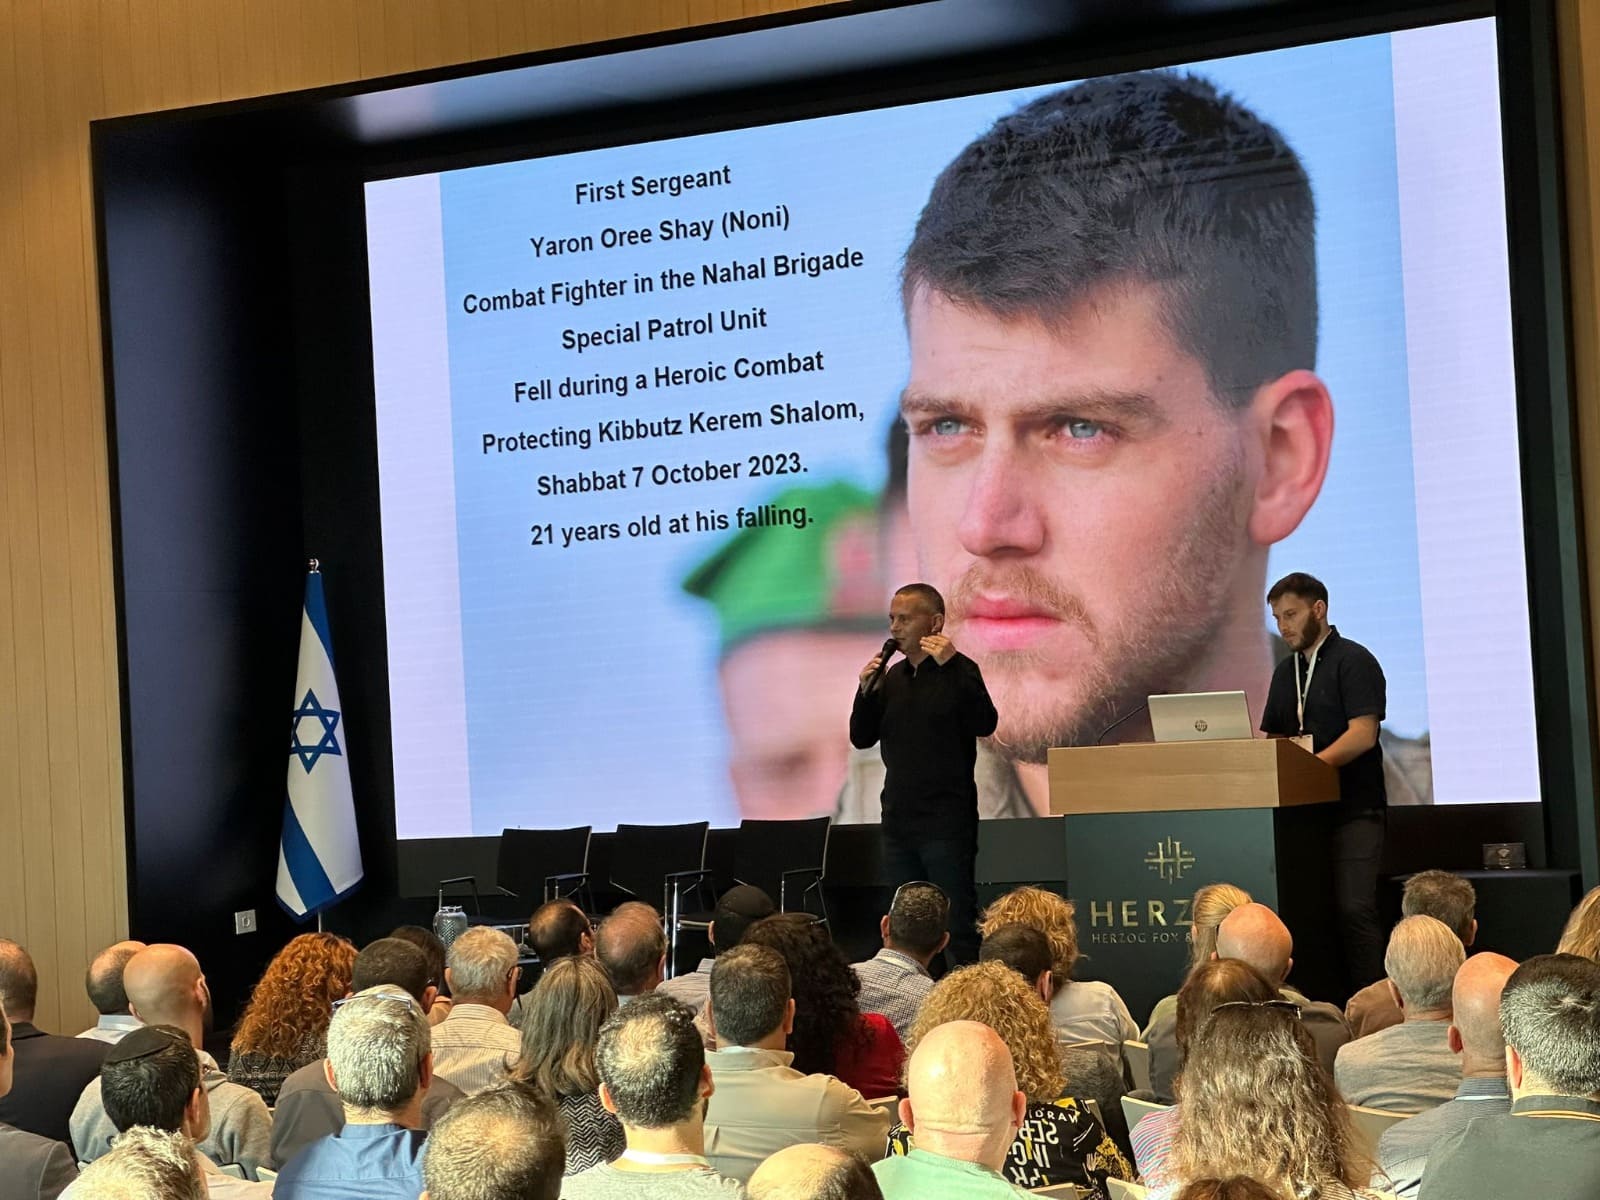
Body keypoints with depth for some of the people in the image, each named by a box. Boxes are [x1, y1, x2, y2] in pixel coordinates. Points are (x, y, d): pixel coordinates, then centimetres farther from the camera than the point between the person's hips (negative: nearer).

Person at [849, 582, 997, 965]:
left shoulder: (958, 671, -5)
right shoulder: (893, 677, 13)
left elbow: (984, 724, -21)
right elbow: (861, 738, 14)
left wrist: (951, 664, -24)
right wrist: (866, 690, -2)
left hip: (946, 821, -7)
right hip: (899, 819, 7)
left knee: (957, 926, -7)